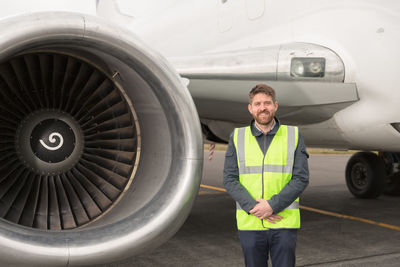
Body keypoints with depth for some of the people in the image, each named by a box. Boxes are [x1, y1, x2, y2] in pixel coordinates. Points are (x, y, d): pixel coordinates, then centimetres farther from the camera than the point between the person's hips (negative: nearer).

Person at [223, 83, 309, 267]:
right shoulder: (237, 137, 5)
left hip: (284, 224, -1)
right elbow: (229, 179, 0)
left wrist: (272, 206, -14)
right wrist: (252, 207, -14)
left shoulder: (293, 136, 3)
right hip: (249, 224, 1)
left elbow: (301, 178, -3)